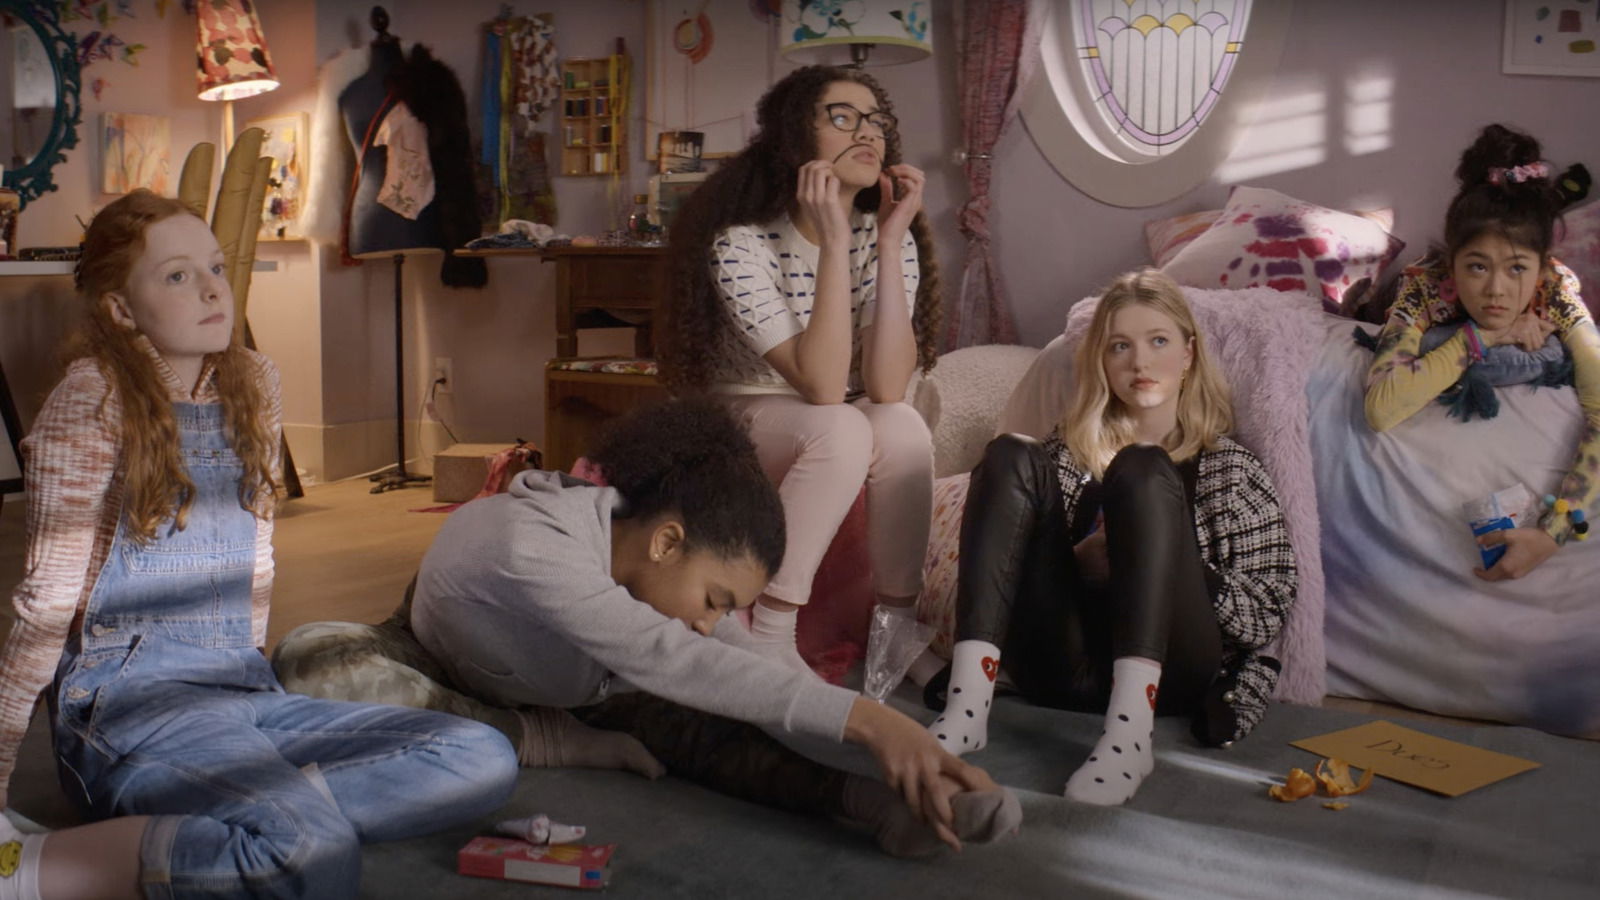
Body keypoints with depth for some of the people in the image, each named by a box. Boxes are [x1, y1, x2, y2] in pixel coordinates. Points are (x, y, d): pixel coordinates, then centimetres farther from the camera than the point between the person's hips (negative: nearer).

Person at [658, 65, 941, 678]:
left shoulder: (886, 236, -10)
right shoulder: (741, 245, -23)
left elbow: (886, 387, -24)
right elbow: (822, 385, -32)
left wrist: (890, 243, -26)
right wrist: (834, 241, -35)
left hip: (838, 431, 4)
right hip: (741, 423, -4)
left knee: (902, 428, -30)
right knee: (842, 430, -34)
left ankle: (896, 622, -17)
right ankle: (766, 637, -24)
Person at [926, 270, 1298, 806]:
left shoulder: (1229, 469, 18)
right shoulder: (1067, 451, 22)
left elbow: (1267, 615, 8)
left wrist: (1170, 568, -9)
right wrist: (1081, 559, -9)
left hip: (1167, 670, -2)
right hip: (1063, 671, 2)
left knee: (1141, 472, -21)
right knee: (1009, 457, -13)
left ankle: (1129, 735, -41)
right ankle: (966, 707, -32)